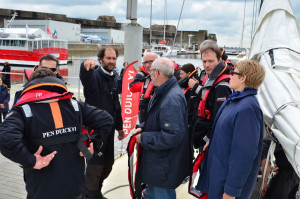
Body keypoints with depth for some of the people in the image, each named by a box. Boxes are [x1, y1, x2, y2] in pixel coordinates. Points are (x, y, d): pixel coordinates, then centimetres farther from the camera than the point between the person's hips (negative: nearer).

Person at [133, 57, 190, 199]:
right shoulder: (162, 92, 7)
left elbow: (173, 137, -32)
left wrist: (144, 138, -21)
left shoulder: (172, 99, -28)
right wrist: (143, 128, 3)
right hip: (155, 161, 10)